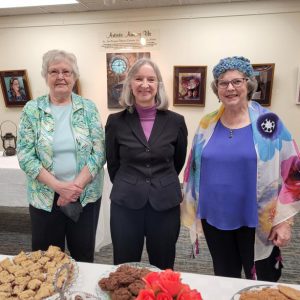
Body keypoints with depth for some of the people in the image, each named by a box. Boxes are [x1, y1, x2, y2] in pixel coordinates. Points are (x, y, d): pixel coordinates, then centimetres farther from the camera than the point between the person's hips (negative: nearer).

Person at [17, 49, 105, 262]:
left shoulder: (88, 108, -1)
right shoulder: (32, 110, -1)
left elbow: (99, 152, -6)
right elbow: (25, 155, -6)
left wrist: (77, 185, -16)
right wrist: (59, 186, -16)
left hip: (86, 196, 0)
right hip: (45, 198, 0)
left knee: (84, 255, 16)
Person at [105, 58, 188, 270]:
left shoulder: (175, 121, -2)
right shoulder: (116, 121, -3)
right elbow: (113, 164, 7)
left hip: (166, 205, 1)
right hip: (125, 205, 0)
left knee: (163, 270, 17)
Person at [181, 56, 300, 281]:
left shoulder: (268, 122, -8)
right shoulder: (208, 124, 1)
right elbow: (194, 169, 8)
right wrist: (191, 210, 11)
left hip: (256, 221, -2)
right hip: (215, 219, 3)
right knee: (224, 280, 21)